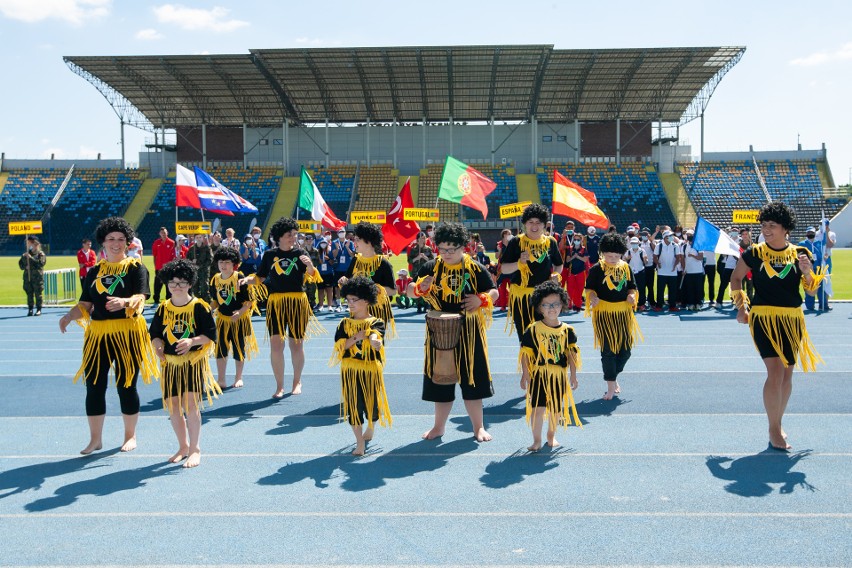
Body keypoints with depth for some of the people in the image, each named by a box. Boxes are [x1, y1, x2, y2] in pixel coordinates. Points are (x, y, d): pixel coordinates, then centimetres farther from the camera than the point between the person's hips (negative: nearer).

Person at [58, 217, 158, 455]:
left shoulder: (136, 267, -2)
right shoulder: (94, 271, 11)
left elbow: (140, 299, -14)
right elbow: (85, 305, 9)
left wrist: (124, 302, -35)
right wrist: (69, 316, -11)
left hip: (127, 334, -4)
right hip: (98, 335, 4)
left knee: (126, 386, 3)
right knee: (94, 386, 5)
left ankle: (130, 436, 21)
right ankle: (95, 439, 18)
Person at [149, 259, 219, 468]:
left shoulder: (199, 306, -7)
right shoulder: (163, 308, 5)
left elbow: (210, 334, -7)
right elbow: (155, 334, 12)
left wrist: (192, 341, -22)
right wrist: (158, 346, -9)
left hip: (194, 362, -4)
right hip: (171, 363, 5)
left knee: (190, 405, -13)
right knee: (172, 407, 7)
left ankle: (195, 449, 2)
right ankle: (183, 447, 27)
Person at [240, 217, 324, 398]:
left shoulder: (300, 253, 2)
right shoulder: (269, 255, 6)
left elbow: (311, 278, -7)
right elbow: (260, 278, 11)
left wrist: (310, 265, -26)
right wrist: (247, 279, -8)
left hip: (298, 302, 0)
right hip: (276, 303, 1)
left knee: (296, 344, 8)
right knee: (276, 344, -7)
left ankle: (297, 381, 27)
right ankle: (279, 386, 4)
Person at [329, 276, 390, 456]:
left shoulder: (376, 323, -4)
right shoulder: (345, 324, 4)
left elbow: (377, 343, -20)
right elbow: (339, 346, -7)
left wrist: (374, 340, -39)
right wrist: (356, 338, -18)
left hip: (371, 370, -1)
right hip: (350, 370, 1)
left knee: (372, 404, 8)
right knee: (353, 406, -3)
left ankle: (370, 429, 42)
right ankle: (360, 444, 5)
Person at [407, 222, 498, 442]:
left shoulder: (476, 269, -2)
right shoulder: (431, 267, 2)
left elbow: (494, 292, 3)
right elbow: (410, 291, 7)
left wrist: (480, 299, -17)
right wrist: (420, 288, -16)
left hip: (469, 332, -1)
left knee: (471, 379, 4)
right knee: (440, 379, 9)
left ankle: (478, 427, 18)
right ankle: (439, 427, 24)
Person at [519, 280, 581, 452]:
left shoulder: (567, 330, 0)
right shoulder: (533, 330, -6)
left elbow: (571, 354, 4)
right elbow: (526, 353, -4)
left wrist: (573, 375, 4)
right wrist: (525, 374, -7)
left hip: (559, 375, 3)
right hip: (538, 374, -2)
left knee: (556, 408, 14)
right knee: (537, 407, -7)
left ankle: (551, 436, 35)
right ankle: (536, 440, 8)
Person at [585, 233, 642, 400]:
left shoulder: (625, 268, 8)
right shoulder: (596, 269, -4)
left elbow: (632, 287, 16)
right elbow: (589, 289, -1)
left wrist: (632, 295, -5)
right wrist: (593, 298, -22)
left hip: (623, 313, 4)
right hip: (604, 314, -4)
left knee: (625, 348, 7)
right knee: (608, 350, -3)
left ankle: (613, 376, 32)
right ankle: (611, 386, 6)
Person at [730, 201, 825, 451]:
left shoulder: (800, 254, 3)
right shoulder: (754, 253, -2)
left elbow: (812, 291, 6)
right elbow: (736, 278, 12)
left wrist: (808, 271, -12)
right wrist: (741, 306, 5)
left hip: (792, 320, 3)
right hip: (763, 318, -3)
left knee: (787, 374, 10)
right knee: (775, 371, -14)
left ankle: (777, 424, 27)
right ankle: (774, 431, -4)